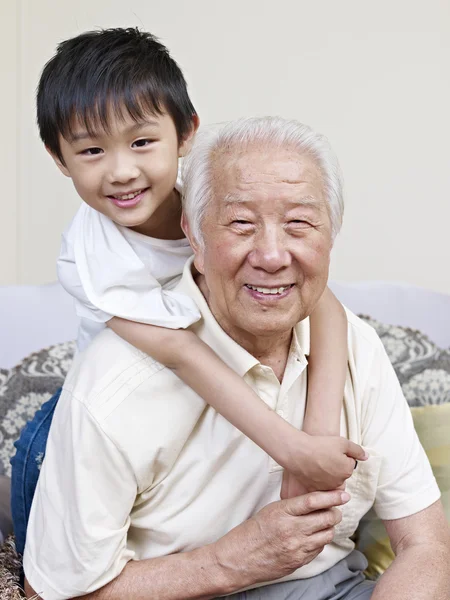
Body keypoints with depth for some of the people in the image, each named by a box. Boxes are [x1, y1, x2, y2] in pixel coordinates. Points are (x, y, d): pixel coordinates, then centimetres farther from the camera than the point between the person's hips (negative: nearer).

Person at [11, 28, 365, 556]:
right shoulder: (88, 258, -30)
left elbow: (323, 305, -31)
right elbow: (181, 356, -38)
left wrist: (317, 434, -44)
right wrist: (292, 449, -45)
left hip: (230, 381, 2)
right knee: (41, 456, -15)